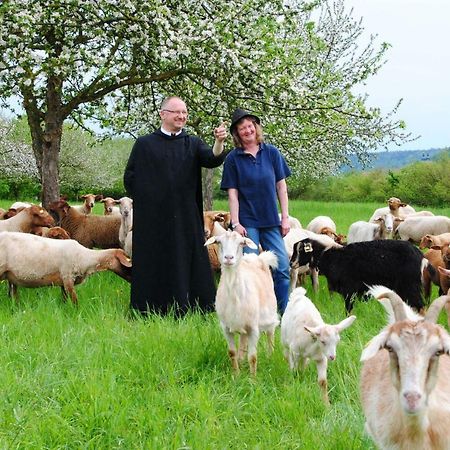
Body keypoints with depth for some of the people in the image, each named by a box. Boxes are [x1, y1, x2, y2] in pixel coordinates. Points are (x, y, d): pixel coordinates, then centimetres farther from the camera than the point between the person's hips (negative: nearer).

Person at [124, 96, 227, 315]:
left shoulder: (192, 144, 9)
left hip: (185, 219, 2)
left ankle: (183, 312, 5)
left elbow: (212, 159, -10)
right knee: (154, 268, 0)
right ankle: (150, 312, 6)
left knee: (186, 265, 0)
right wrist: (143, 199, 0)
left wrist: (219, 142, -30)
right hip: (152, 221, -2)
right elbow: (130, 178, 8)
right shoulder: (144, 144, 5)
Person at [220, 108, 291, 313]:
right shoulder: (233, 158, -1)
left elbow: (281, 186, 7)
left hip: (271, 221, 2)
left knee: (282, 268, -1)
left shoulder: (271, 153, 4)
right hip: (247, 222, -2)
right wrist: (235, 223, -8)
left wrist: (285, 217, 3)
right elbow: (232, 193, -2)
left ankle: (284, 313, 8)